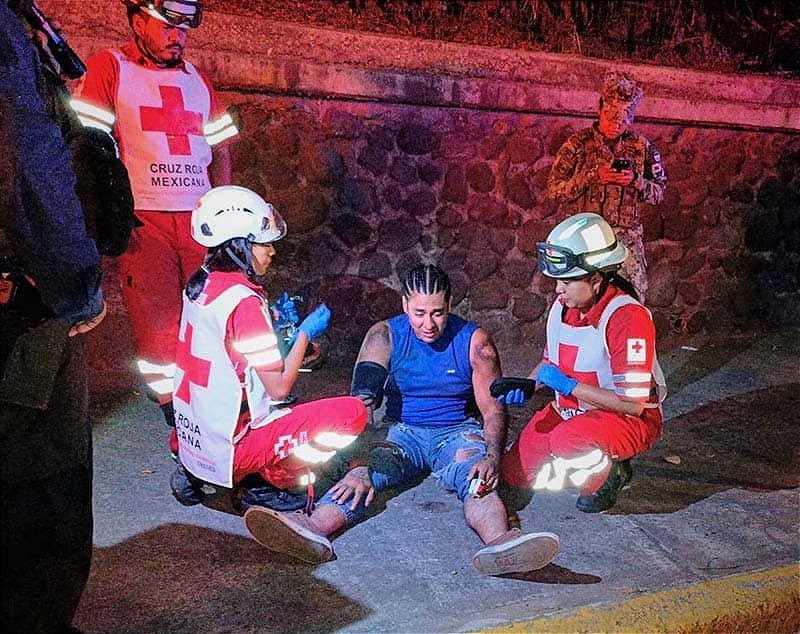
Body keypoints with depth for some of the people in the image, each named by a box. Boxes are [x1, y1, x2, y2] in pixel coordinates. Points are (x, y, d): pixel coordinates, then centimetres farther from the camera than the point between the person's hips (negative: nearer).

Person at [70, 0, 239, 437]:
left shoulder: (196, 79, 20)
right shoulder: (109, 68, 5)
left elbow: (220, 150, 22)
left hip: (200, 220, 4)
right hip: (144, 220, -4)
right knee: (158, 325, -5)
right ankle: (178, 421, 5)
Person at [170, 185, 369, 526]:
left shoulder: (200, 284, 5)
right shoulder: (244, 300, -20)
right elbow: (279, 387, -17)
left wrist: (273, 322, 10)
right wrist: (305, 333, -4)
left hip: (193, 437, 9)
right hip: (229, 448, -9)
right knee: (352, 411, -14)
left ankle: (195, 472, 19)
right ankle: (271, 482, 0)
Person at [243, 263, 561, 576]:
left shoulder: (473, 340, -6)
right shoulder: (385, 335, -7)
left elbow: (493, 410, -6)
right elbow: (361, 400, -19)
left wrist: (492, 458, -27)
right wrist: (361, 465, -34)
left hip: (458, 433, 0)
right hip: (404, 431, 1)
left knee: (476, 478, -33)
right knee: (367, 470, -30)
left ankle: (499, 542, -61)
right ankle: (314, 529, -54)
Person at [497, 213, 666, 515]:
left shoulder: (628, 317, -26)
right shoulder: (563, 306, -4)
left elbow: (633, 404, -26)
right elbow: (550, 360, 13)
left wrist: (568, 385, -24)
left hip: (630, 419, -7)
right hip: (569, 410, 7)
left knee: (569, 441, -38)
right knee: (513, 477, -1)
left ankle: (611, 472, -4)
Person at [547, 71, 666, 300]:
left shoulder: (642, 147, 9)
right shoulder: (578, 143, 2)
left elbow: (659, 192, 11)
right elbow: (554, 189, -3)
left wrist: (635, 180, -9)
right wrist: (593, 176, -14)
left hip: (627, 237, 2)